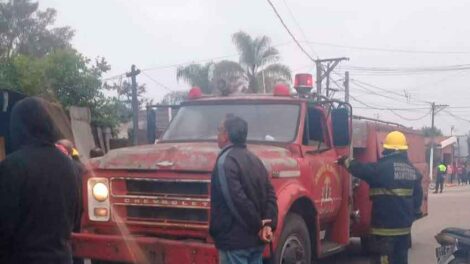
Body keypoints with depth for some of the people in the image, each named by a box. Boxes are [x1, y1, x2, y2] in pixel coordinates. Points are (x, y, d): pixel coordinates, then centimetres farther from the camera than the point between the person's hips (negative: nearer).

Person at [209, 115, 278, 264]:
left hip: (234, 239, -8)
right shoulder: (254, 159, 14)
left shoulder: (226, 161, -13)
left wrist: (257, 225, -13)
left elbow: (237, 200, -22)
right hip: (255, 239, 8)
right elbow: (270, 194, 8)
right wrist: (269, 224, -3)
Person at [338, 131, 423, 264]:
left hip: (385, 225, -8)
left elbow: (362, 170, -9)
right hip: (404, 224, 8)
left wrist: (346, 161, 9)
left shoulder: (384, 167, -15)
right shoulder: (412, 170, 9)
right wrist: (412, 214, 23)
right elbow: (418, 195, 13)